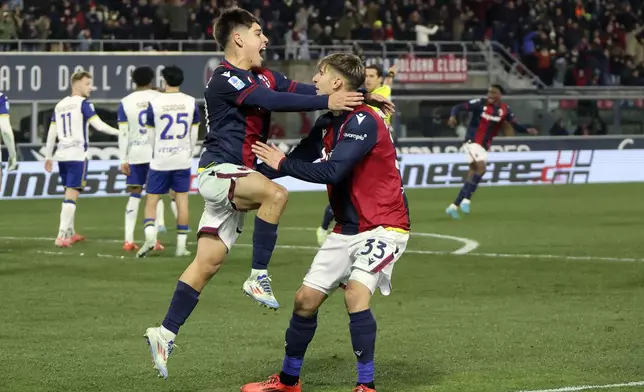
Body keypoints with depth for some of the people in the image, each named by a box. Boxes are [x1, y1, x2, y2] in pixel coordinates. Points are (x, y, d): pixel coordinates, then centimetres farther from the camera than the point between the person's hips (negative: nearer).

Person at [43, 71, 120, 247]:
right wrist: (119, 132, -6)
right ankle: (61, 236, -15)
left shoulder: (59, 105, 13)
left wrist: (48, 157, 21)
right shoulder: (83, 103, -7)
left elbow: (51, 133, 15)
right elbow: (98, 125, -15)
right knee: (71, 195, -7)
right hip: (77, 155, -7)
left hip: (62, 154, 7)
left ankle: (70, 232, 27)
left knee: (69, 193, 19)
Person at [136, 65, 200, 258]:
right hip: (183, 160, 2)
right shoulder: (191, 102, -1)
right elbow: (194, 134, 5)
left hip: (160, 161, -2)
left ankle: (150, 237, -15)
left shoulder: (154, 103, -7)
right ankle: (181, 245, 6)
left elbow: (151, 135, 1)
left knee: (152, 200, 6)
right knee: (182, 200, 7)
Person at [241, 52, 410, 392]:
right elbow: (301, 157, 15)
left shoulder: (363, 122, -21)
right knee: (305, 299, 8)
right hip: (346, 229, 9)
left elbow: (332, 172, -28)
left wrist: (283, 164, -17)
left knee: (356, 293, -27)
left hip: (382, 226, -9)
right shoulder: (327, 123, 7)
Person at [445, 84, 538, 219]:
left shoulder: (505, 109, 3)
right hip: (472, 141, -6)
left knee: (473, 175, 5)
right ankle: (466, 200, -20)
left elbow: (515, 124, 8)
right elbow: (458, 107, -10)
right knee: (481, 167, -25)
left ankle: (454, 206, 13)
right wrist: (453, 116, -30)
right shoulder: (481, 103, -10)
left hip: (484, 146, 6)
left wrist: (527, 130, -9)